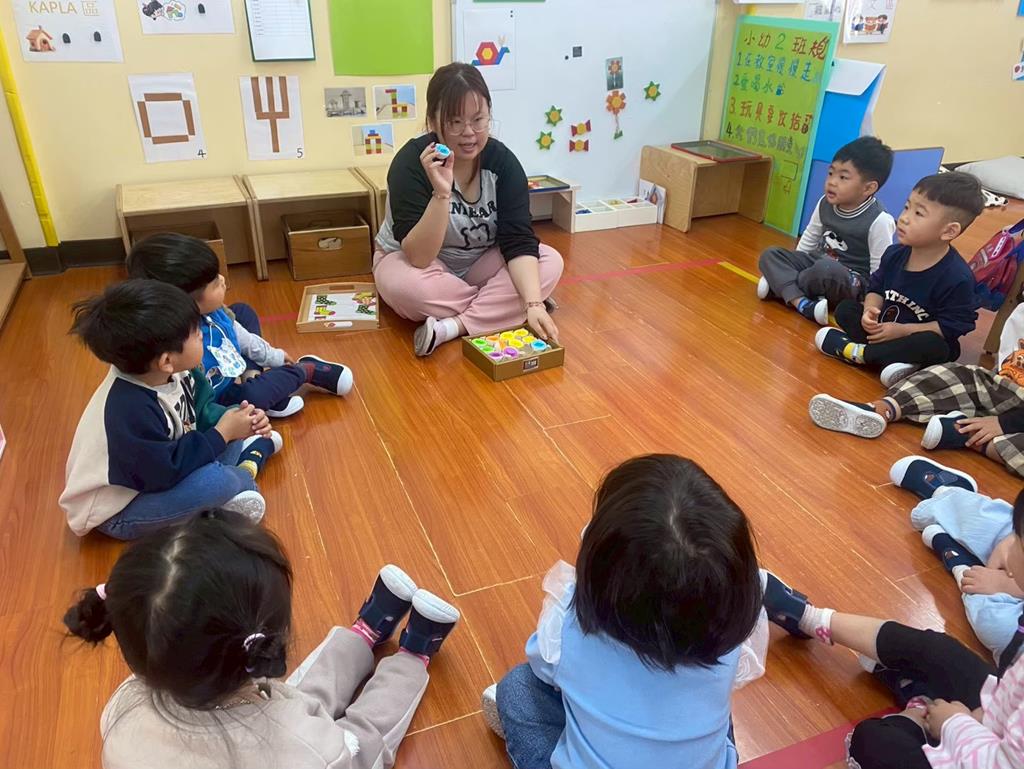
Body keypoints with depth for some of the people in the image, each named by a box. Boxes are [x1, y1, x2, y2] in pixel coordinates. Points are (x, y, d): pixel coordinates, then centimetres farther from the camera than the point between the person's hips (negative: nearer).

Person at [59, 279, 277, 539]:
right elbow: (167, 471, -31)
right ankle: (243, 475, -1)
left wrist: (232, 419, -18)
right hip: (118, 513, -8)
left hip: (158, 461, 8)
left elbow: (201, 408, 1)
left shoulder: (170, 373, -14)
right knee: (215, 480, -30)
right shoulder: (131, 411, -38)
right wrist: (223, 433, -25)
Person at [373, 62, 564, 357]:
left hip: (479, 263, 4)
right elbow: (419, 257, -31)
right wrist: (441, 193, -43)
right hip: (414, 262, -3)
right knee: (403, 285, -38)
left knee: (551, 262, -20)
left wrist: (533, 302, -37)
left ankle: (451, 328, -26)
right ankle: (502, 307, -16)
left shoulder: (502, 161, -15)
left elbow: (518, 241, -21)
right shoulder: (411, 162, -24)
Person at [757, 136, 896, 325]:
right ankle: (803, 303, -30)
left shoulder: (879, 221, -21)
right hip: (819, 265, 7)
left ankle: (781, 285, -10)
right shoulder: (825, 204, -2)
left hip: (855, 283, -7)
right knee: (770, 255, -9)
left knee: (826, 269, -40)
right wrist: (794, 266, 13)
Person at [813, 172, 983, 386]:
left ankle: (858, 353, -20)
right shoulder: (895, 254, -6)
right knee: (845, 309, -4)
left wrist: (902, 331, -23)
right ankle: (894, 357, -22)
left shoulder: (956, 277, -25)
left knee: (933, 345, -37)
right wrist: (870, 310, -16)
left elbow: (950, 327, -22)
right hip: (885, 326, 6)